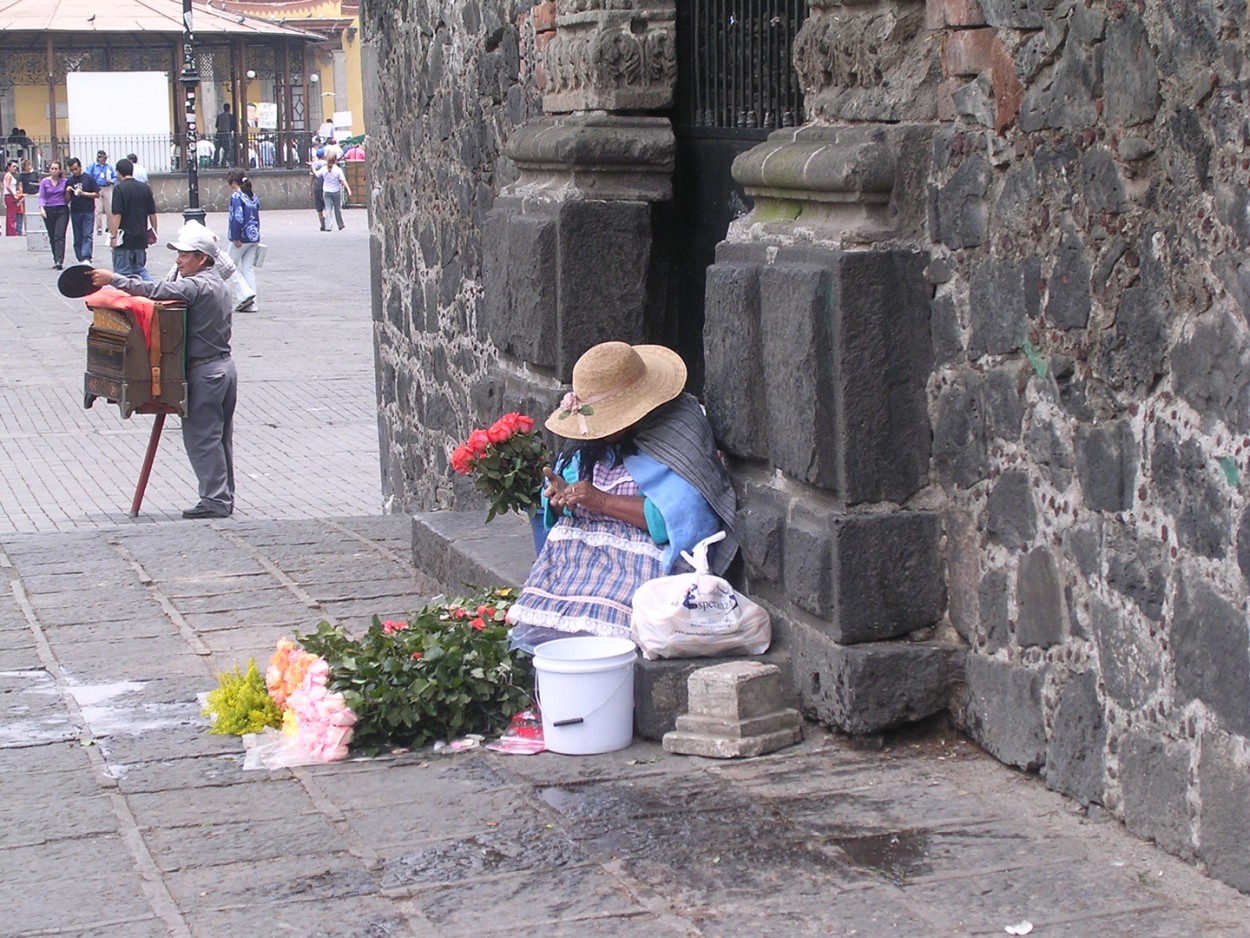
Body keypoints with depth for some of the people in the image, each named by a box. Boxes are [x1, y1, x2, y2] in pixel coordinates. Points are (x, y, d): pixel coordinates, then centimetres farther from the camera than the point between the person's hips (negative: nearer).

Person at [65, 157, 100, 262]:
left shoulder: (88, 178, -2)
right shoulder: (70, 181, 8)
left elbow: (97, 194, -3)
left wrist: (83, 193, -15)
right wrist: (68, 192, -9)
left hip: (88, 211, -4)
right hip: (75, 212, 4)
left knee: (87, 235, -12)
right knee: (78, 237, 6)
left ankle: (86, 258, -19)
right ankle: (81, 259, 12)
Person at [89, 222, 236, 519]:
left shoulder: (197, 286, -18)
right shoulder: (218, 284, 13)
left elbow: (156, 290, -24)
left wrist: (113, 280, -19)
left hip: (205, 371, -10)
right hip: (225, 365, 10)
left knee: (201, 437, -2)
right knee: (220, 437, 14)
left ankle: (215, 500, 0)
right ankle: (224, 498, 20)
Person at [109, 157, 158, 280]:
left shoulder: (119, 188, -12)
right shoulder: (145, 188, 5)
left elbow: (116, 215, -18)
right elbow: (152, 214, 9)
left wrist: (113, 236, -15)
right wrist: (154, 233, 19)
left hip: (124, 238, -6)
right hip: (141, 238, 6)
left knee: (122, 272, 3)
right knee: (140, 269, 17)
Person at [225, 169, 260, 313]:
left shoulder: (236, 196, -12)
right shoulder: (253, 196, 12)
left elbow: (237, 218, -21)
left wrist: (235, 238, -18)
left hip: (242, 238, -7)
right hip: (254, 238, 7)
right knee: (249, 269, 9)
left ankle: (245, 293, -9)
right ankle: (251, 304, 7)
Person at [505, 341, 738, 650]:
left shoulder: (677, 437, -6)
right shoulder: (588, 440, 14)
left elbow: (677, 520, -17)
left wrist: (602, 501, -16)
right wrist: (560, 498, -4)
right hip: (573, 556, 6)